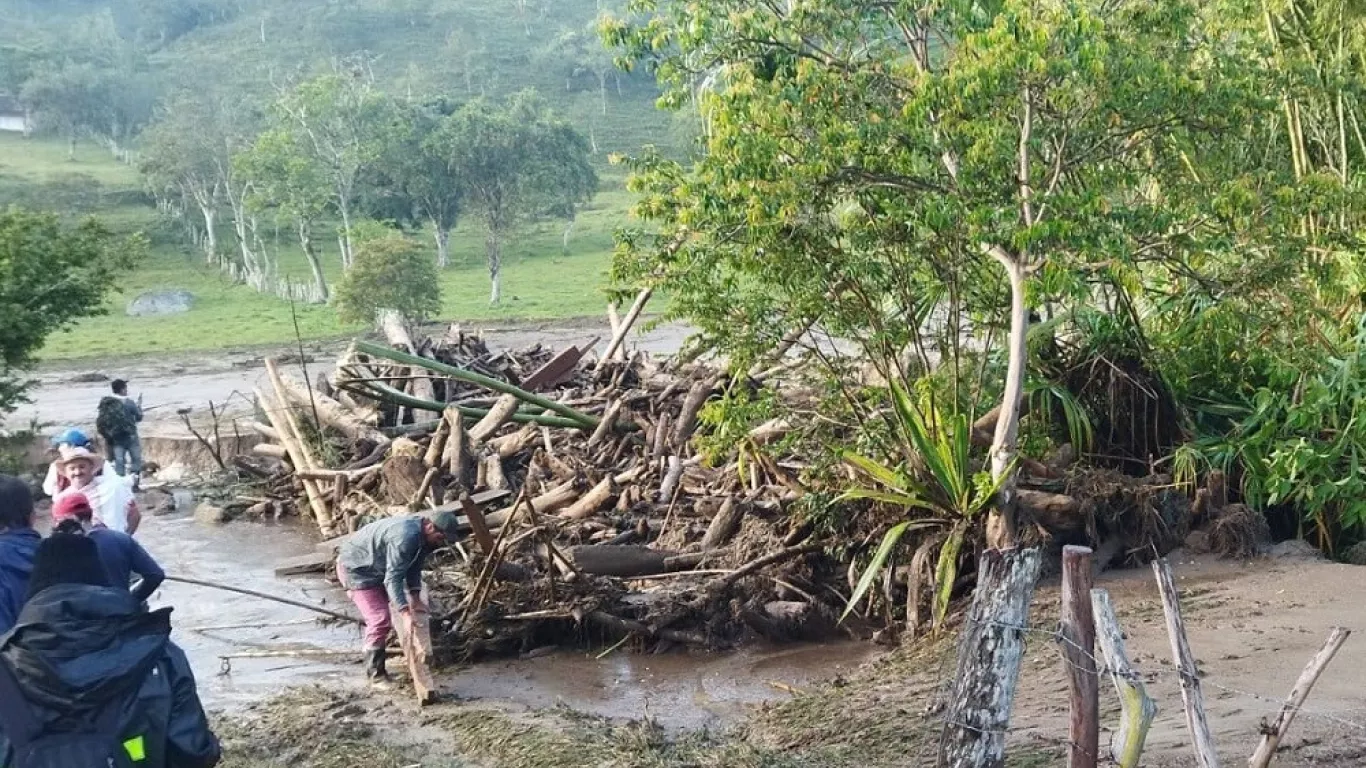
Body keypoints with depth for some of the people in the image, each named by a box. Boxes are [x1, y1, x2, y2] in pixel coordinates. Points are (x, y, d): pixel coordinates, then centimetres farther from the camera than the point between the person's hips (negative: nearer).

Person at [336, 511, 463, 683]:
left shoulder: (423, 535, -5)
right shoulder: (405, 537, -36)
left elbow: (414, 566, 4)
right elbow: (393, 578, -37)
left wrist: (415, 598, -6)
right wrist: (405, 611, -41)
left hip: (374, 568, 10)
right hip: (356, 569, -10)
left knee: (380, 617, 21)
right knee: (380, 620, -15)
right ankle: (376, 675, -6)